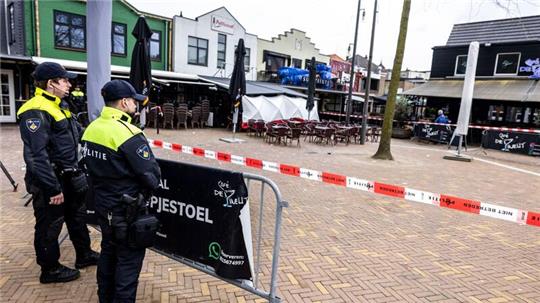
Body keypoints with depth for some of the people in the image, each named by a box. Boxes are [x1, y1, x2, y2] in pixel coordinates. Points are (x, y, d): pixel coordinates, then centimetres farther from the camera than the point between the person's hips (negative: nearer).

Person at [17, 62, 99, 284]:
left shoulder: (60, 106, 10)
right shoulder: (36, 112, -21)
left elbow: (78, 132, 23)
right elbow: (37, 155, -27)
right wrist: (53, 188, -26)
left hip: (68, 177, 10)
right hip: (50, 181, -10)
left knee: (77, 215, 20)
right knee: (50, 225, 6)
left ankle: (84, 255, 37)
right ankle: (50, 269, 24)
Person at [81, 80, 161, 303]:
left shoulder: (91, 128, 1)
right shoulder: (128, 134, -24)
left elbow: (90, 164, 10)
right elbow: (151, 174, -22)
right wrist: (146, 191, -2)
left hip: (102, 204, 9)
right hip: (127, 209, -8)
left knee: (108, 251, 24)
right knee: (129, 259, 7)